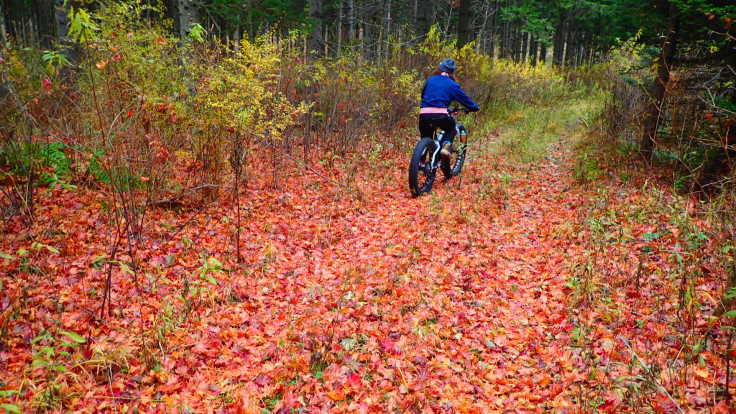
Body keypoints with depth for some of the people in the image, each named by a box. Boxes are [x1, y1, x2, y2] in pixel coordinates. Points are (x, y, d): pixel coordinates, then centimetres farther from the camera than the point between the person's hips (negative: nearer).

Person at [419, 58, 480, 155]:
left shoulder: (429, 80, 17)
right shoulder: (452, 85, 9)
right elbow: (465, 99, 15)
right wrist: (476, 107, 32)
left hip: (424, 115, 3)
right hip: (441, 116, -2)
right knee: (451, 128, 28)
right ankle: (446, 145, 5)